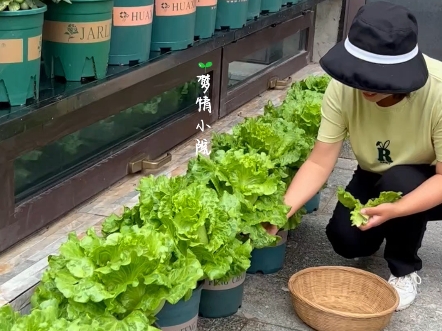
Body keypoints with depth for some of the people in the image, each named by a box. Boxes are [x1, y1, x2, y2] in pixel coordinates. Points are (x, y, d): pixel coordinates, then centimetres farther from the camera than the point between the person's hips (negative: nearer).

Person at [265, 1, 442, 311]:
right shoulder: (343, 88, -27)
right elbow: (319, 163, -24)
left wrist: (394, 210, -46)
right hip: (376, 177, 3)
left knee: (398, 181, -33)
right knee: (345, 239, -17)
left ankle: (405, 271, -6)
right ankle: (393, 229, 19)